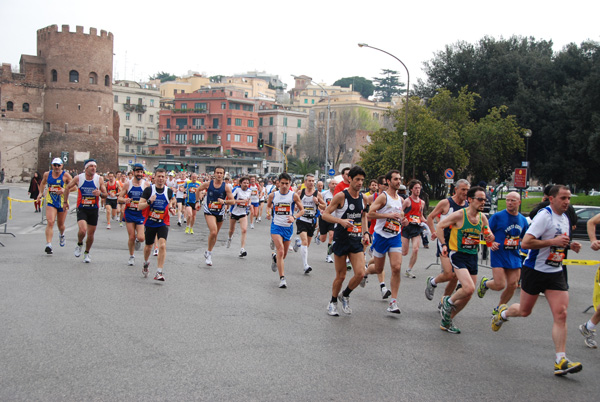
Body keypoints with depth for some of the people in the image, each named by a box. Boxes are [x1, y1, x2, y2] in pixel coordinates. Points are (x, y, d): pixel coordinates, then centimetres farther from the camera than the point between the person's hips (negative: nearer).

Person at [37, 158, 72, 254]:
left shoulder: (66, 175, -6)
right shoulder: (47, 174, 4)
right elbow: (43, 183, 25)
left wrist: (65, 190, -24)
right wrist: (40, 193, 13)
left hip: (62, 203, -1)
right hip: (50, 202, 1)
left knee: (60, 224, 13)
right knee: (50, 222, -17)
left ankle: (62, 235, 49)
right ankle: (49, 245, -20)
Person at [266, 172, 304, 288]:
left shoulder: (294, 196, -6)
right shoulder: (273, 195, -2)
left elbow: (302, 210, 2)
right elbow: (268, 205, 18)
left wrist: (294, 217, -16)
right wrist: (268, 212, -3)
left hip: (288, 227, 1)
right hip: (276, 226, -1)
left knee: (284, 255, 13)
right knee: (280, 250, -19)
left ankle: (275, 257, 50)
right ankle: (282, 278, -15)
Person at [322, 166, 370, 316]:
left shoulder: (362, 197, 6)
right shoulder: (341, 196, -12)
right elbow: (325, 214, -13)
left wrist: (366, 233, 10)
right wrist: (341, 221, -28)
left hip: (356, 241, 5)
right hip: (341, 240, -5)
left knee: (360, 273, -8)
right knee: (341, 276, 3)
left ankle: (345, 295, 19)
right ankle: (333, 302, 26)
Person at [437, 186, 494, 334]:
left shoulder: (482, 217, 3)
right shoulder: (459, 215, -13)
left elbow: (488, 235, 15)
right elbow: (440, 226, -4)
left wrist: (490, 237, -9)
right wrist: (444, 244, -13)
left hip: (472, 257, 7)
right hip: (457, 255, -6)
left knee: (467, 296, 8)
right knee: (469, 288, -23)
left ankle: (447, 321, 25)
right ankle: (448, 301, 8)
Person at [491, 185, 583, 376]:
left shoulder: (564, 218, 11)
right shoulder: (544, 216, -16)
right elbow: (526, 242, -24)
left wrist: (570, 245, 8)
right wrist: (553, 242, -26)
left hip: (556, 273, 6)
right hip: (535, 270, -6)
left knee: (561, 314, -8)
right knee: (524, 311, 9)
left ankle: (560, 361, -9)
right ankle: (503, 313, 44)